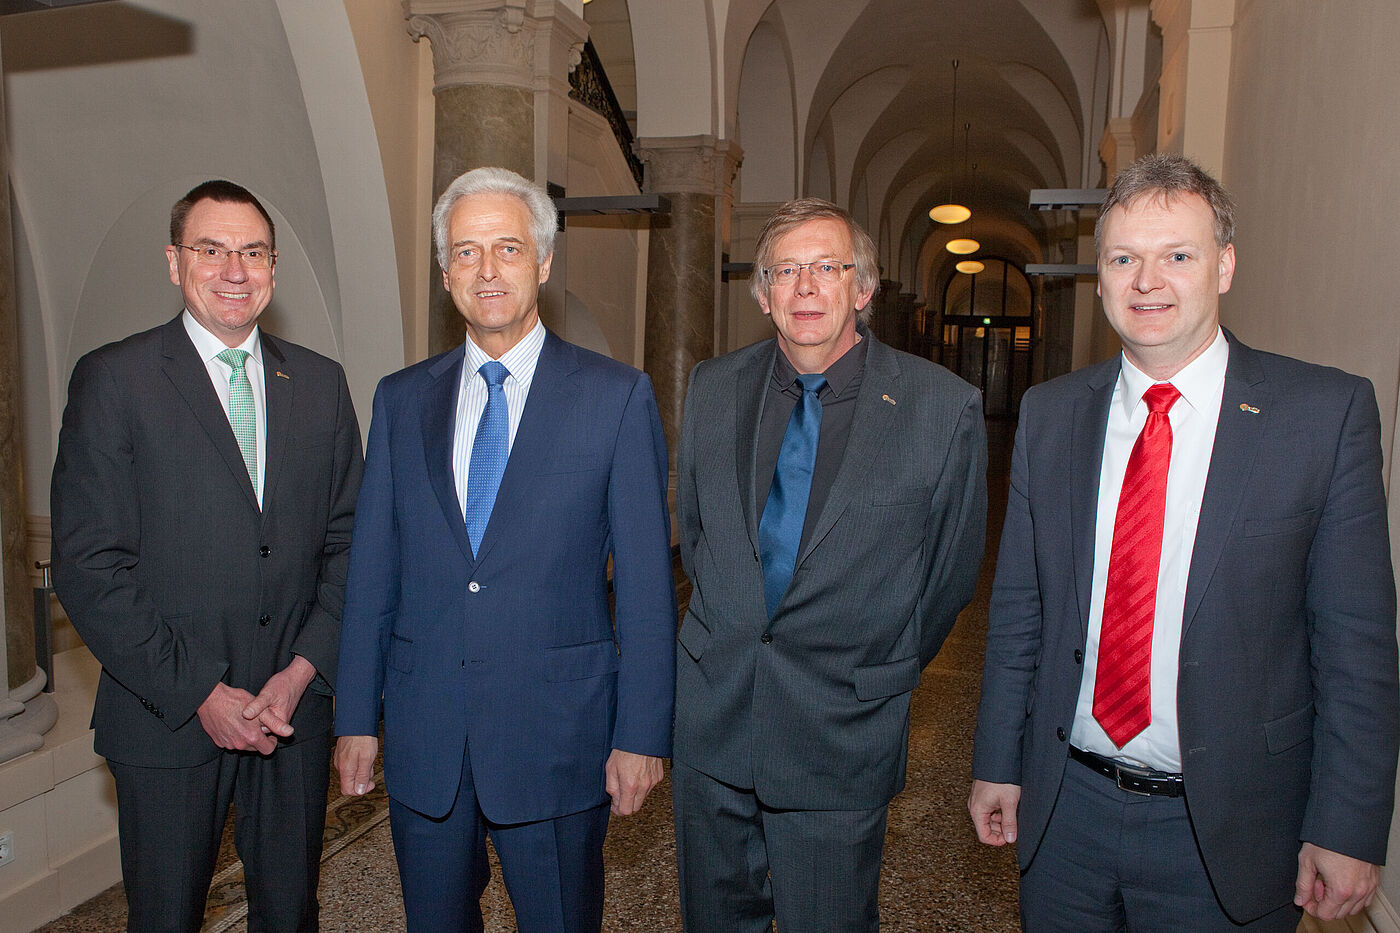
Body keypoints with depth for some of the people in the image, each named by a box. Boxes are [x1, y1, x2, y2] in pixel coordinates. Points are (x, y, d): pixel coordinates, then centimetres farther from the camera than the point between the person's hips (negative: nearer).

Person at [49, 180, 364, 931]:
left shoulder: (321, 383, 5)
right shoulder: (112, 379, -6)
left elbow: (348, 542, 4)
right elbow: (86, 566, -10)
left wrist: (302, 671, -7)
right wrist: (199, 693, -13)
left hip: (295, 708, 3)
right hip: (167, 721, -2)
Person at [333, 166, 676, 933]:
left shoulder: (617, 396, -6)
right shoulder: (401, 400, 5)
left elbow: (646, 581, -6)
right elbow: (372, 569, 7)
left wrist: (642, 734, -7)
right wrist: (356, 717, 6)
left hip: (558, 734, -3)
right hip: (422, 737, 3)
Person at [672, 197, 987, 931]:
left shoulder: (944, 407, -10)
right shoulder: (714, 388, 1)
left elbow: (951, 570, 0)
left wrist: (884, 671, 8)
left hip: (842, 733, -3)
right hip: (713, 711, 4)